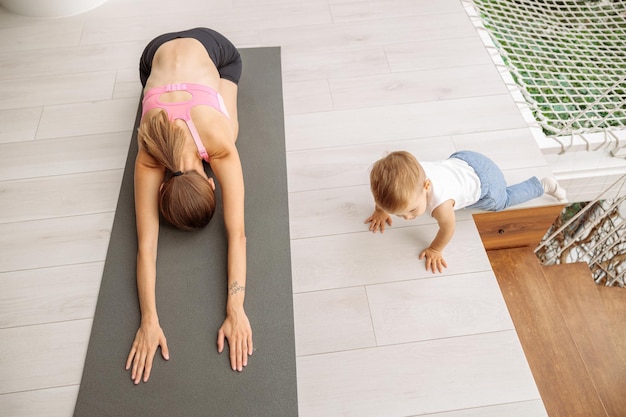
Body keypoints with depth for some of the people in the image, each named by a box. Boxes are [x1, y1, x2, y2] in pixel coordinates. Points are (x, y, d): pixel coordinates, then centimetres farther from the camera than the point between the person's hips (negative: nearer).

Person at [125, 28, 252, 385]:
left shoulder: (220, 144, -40)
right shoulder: (150, 158, -35)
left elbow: (237, 233, -41)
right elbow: (146, 243, -34)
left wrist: (236, 311, -46)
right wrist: (149, 320, -40)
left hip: (211, 47, -1)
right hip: (158, 53, 1)